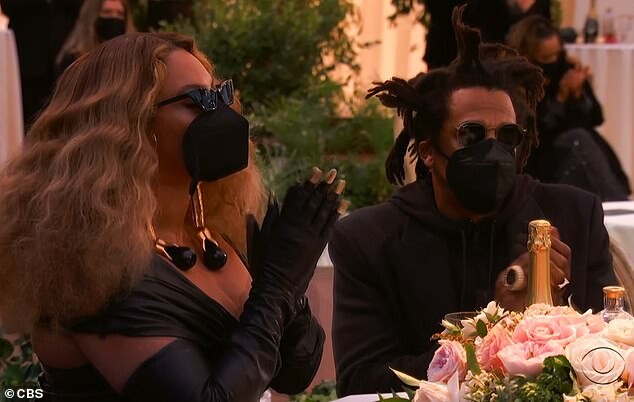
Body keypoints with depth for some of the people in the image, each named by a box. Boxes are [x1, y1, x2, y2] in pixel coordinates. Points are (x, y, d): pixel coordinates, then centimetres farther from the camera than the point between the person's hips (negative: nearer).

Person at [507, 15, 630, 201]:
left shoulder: (568, 70, 2)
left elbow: (594, 119, 4)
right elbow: (537, 133, -13)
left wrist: (578, 93, -14)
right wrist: (561, 96, -20)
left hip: (577, 152, 4)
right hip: (538, 162, -4)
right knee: (577, 139, -30)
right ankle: (615, 205, -30)